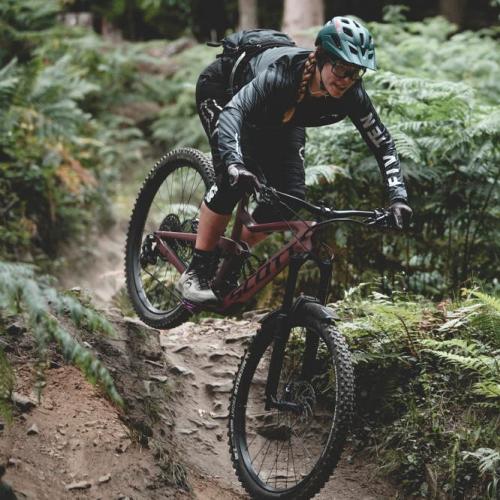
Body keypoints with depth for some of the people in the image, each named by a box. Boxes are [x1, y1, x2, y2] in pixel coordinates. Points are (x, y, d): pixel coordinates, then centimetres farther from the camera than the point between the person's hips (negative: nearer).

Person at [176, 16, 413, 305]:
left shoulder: (351, 96, -29)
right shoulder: (282, 75, -44)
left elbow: (383, 143, -18)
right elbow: (232, 111, -56)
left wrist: (398, 196, -31)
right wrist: (234, 163, -73)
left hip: (277, 119, 5)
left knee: (291, 196, -10)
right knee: (235, 179, -27)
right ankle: (195, 274, -16)